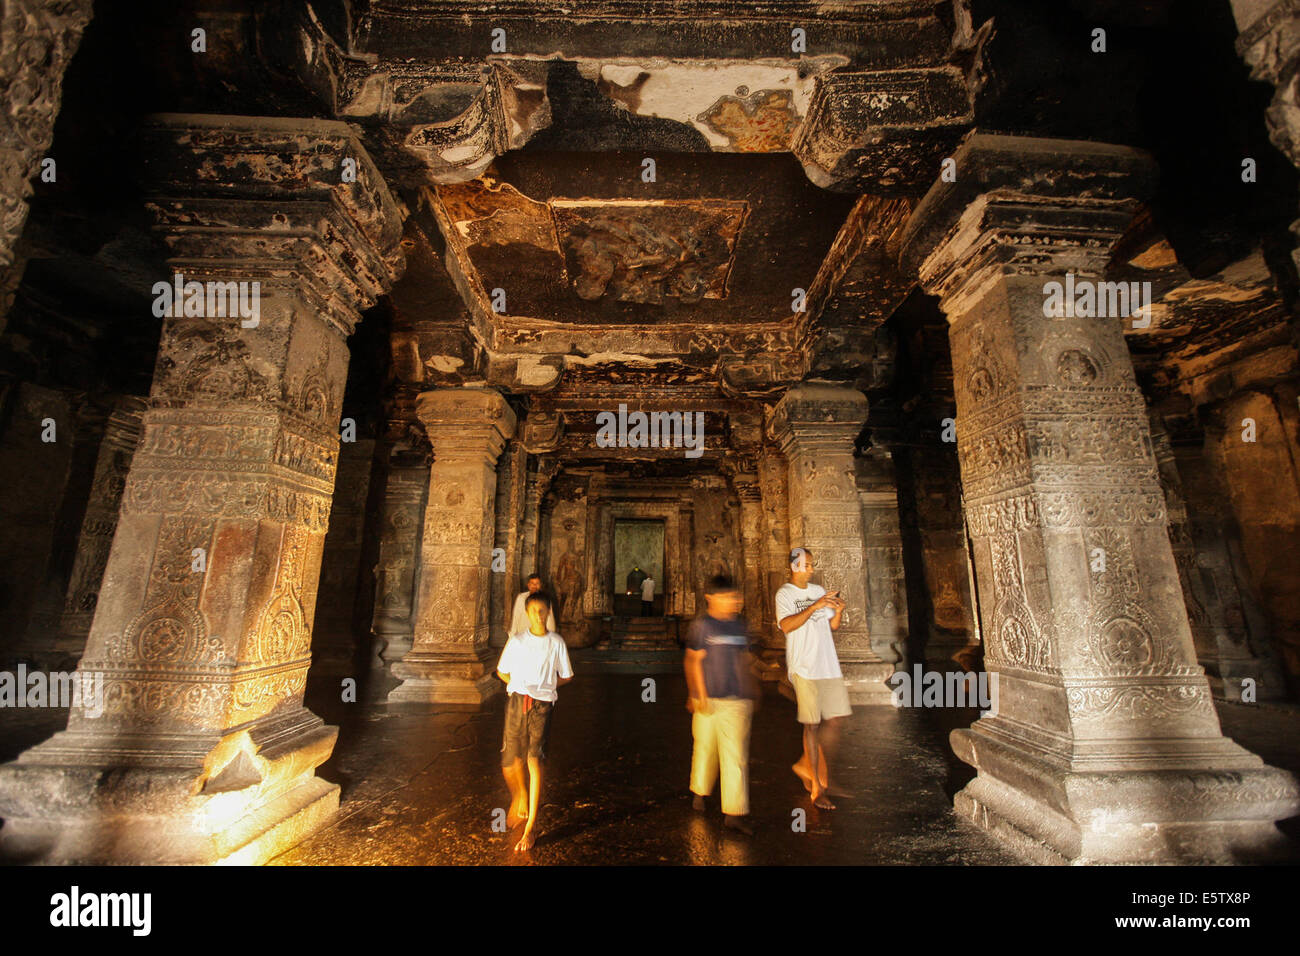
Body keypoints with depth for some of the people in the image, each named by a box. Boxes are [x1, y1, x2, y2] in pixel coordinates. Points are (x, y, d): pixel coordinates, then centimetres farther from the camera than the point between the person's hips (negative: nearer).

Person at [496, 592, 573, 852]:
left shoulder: (556, 642, 2)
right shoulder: (516, 641, 6)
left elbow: (566, 676, 12)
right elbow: (502, 671, 16)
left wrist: (544, 686, 9)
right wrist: (519, 685, 8)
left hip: (542, 704, -2)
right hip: (516, 701, 2)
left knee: (535, 760, -8)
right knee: (509, 761, 5)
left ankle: (530, 827, 3)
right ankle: (520, 795, 39)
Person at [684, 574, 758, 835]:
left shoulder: (739, 623, 8)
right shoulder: (701, 625, -9)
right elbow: (694, 661, -7)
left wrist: (752, 689, 21)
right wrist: (700, 694, -9)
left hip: (737, 700, 4)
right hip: (709, 699, -4)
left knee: (736, 755, 2)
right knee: (705, 747, 13)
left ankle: (734, 812, 12)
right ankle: (700, 791, 39)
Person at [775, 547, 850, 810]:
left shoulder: (818, 590, 16)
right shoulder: (784, 593, -4)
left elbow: (833, 626, 16)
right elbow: (787, 625, -19)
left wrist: (838, 611, -5)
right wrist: (814, 607, -24)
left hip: (828, 665, 6)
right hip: (804, 667, -6)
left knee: (833, 722, 7)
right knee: (812, 725, 0)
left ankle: (806, 765, 28)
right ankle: (817, 789, 11)